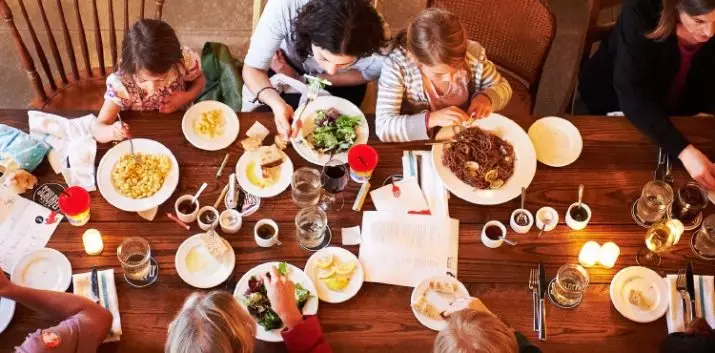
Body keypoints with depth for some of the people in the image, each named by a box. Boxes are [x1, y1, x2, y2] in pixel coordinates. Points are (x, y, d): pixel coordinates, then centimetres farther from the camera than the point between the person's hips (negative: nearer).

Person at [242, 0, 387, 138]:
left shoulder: (375, 36, -38)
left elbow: (367, 73, -16)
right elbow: (252, 68, -32)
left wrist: (302, 79, -24)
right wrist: (277, 104, -53)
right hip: (288, 64, 0)